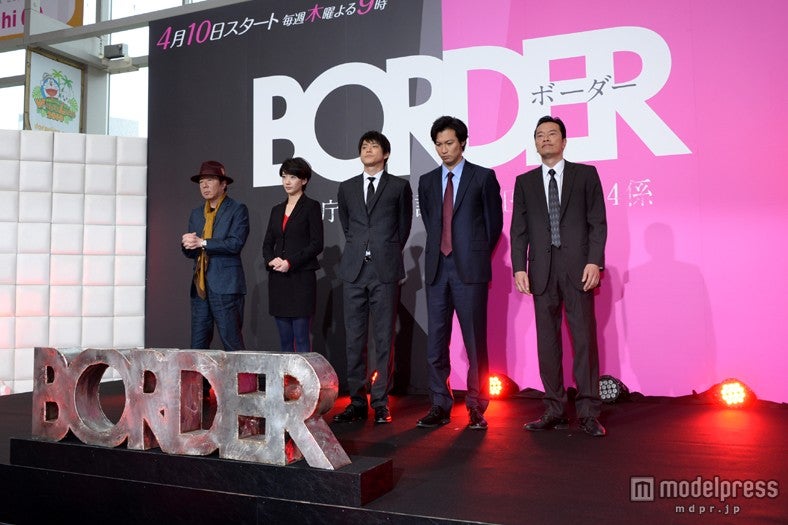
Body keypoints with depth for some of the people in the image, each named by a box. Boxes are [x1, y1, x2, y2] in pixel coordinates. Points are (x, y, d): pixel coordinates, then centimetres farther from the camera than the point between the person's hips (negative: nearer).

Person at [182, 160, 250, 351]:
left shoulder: (237, 210, -1)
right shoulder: (196, 213, 18)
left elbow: (236, 243, -15)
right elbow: (189, 251, 15)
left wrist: (202, 243, -14)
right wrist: (187, 244, -8)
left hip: (226, 286, -6)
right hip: (200, 286, 6)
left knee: (232, 343, -4)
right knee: (198, 345, 8)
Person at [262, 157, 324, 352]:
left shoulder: (311, 206, -1)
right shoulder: (277, 210, 17)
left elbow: (317, 244, -8)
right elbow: (267, 243, 17)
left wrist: (290, 262, -15)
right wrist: (271, 260, -4)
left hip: (301, 278, -6)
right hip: (278, 279, 6)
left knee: (301, 337, -6)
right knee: (284, 338, 8)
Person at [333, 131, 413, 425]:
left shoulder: (399, 187, 6)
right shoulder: (346, 188, 15)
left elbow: (403, 227, 11)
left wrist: (386, 255, 10)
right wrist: (360, 252, 13)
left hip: (385, 271, -3)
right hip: (354, 271, 3)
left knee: (384, 339, 0)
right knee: (354, 339, 3)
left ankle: (381, 402, 7)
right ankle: (357, 401, 11)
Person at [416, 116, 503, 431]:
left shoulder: (483, 177, 4)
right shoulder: (427, 181, 15)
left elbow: (495, 221, 7)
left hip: (470, 269, -4)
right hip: (437, 267, 4)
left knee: (475, 341, 0)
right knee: (435, 341, 4)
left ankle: (476, 407, 10)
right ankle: (440, 405, 14)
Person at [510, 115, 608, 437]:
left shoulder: (585, 174, 9)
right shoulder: (525, 182, 14)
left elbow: (598, 222, 3)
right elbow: (519, 229, 9)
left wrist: (594, 261, -8)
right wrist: (519, 267, -1)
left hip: (577, 268, -2)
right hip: (542, 271, 2)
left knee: (584, 338, -3)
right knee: (547, 341, 4)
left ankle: (588, 413, 3)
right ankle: (554, 411, 12)